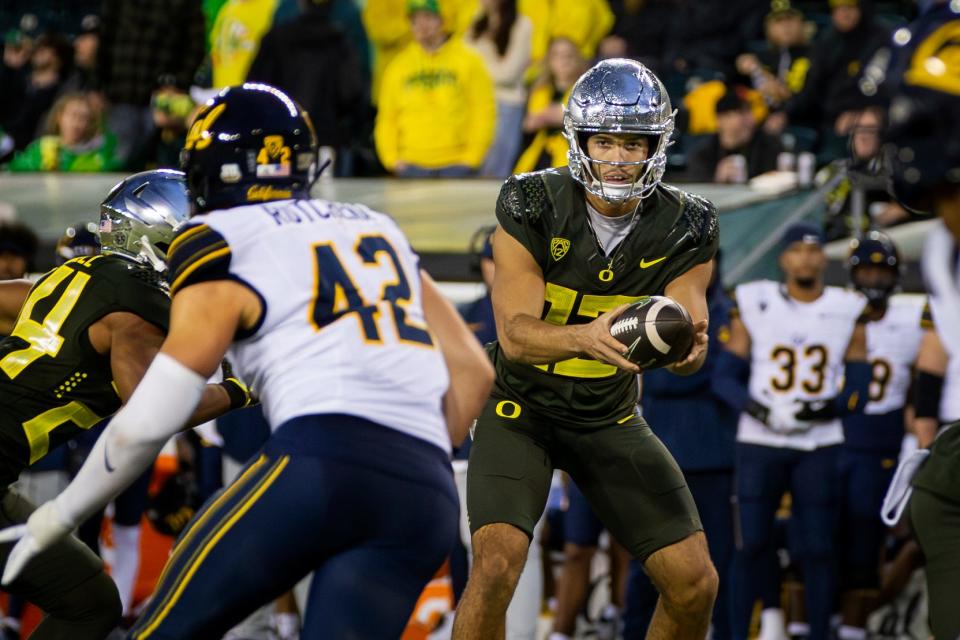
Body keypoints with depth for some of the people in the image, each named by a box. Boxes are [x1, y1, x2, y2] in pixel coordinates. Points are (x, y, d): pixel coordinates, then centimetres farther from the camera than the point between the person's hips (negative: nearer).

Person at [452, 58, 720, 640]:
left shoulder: (684, 228, -10)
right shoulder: (533, 206, -19)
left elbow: (689, 334, -14)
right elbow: (515, 334, -25)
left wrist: (685, 344, -40)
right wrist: (586, 337, -47)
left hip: (611, 418, 3)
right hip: (523, 409, -3)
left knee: (695, 584, -4)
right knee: (496, 568, -25)